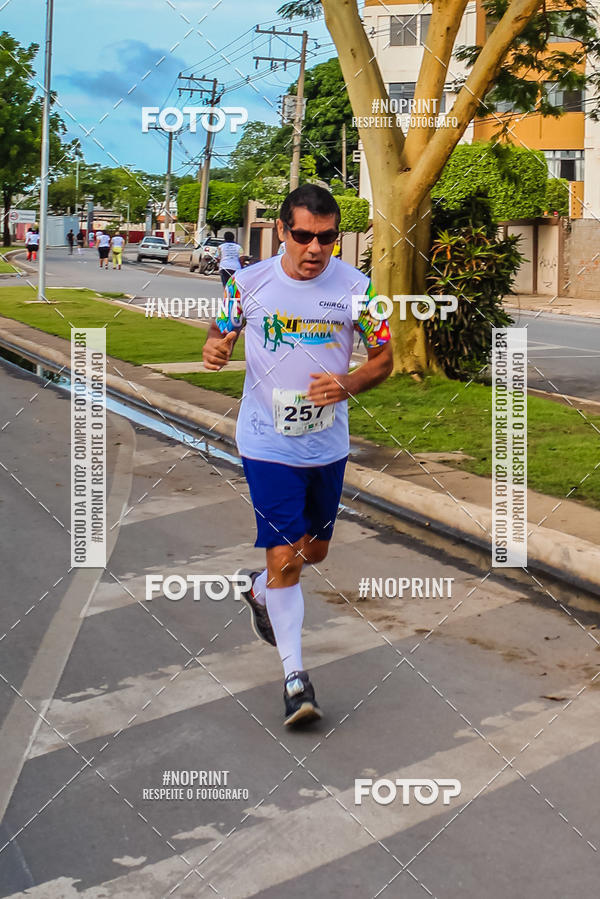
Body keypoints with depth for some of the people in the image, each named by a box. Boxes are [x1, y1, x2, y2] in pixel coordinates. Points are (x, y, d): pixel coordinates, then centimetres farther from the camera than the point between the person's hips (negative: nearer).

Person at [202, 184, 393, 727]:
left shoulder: (355, 286, -5)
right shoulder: (249, 283, -7)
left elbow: (384, 358, 2)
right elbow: (220, 333, 8)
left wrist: (345, 385, -18)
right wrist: (215, 349, -16)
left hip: (328, 444, 3)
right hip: (267, 443, -3)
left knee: (315, 550, 17)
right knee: (285, 557, -9)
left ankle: (261, 592, 50)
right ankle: (295, 676, 1)